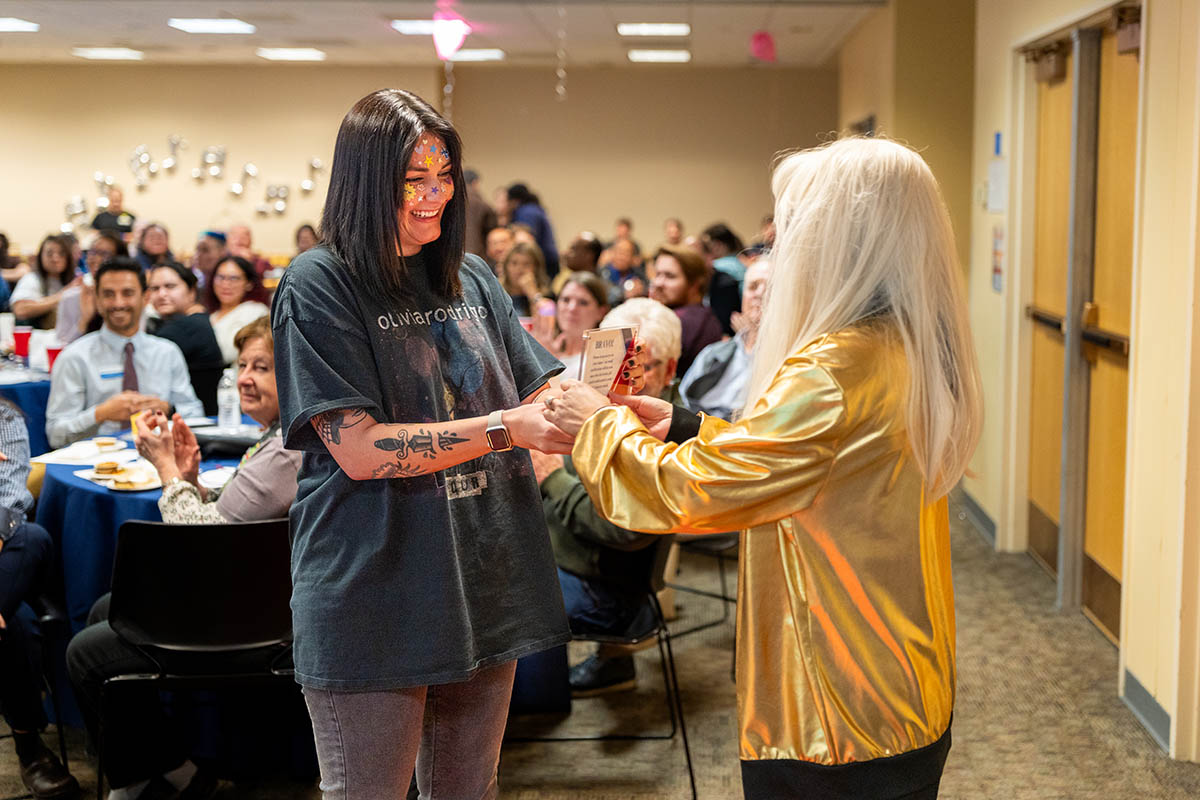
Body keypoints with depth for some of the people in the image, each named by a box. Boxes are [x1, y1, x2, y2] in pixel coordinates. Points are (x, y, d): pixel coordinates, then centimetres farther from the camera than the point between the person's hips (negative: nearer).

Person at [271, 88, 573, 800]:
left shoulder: (472, 280, 10)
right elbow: (360, 449, -16)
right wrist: (506, 428, -21)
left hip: (485, 582, 6)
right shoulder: (318, 286, -8)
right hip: (374, 600, -5)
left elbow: (538, 392, 10)